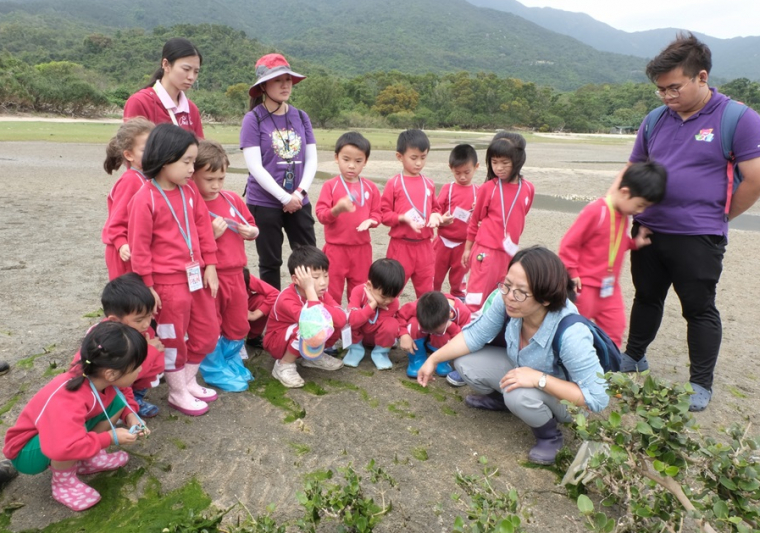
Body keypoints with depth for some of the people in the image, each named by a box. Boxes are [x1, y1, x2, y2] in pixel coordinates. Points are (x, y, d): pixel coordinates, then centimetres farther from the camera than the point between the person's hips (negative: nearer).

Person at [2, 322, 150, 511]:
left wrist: (130, 416, -15)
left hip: (66, 442, 7)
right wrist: (110, 437, -37)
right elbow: (64, 447, -52)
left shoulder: (95, 377, -18)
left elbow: (120, 396, 4)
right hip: (27, 451, -7)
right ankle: (63, 482, -9)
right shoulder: (68, 400, -42)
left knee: (118, 402, -8)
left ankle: (88, 458, 2)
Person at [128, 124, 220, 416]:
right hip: (168, 282, -7)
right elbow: (139, 247, -13)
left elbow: (204, 230, 9)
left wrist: (209, 267, 6)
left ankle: (188, 381, 38)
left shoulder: (190, 191, 3)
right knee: (173, 338, 10)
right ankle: (177, 392, 29)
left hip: (196, 277, 7)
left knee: (207, 332, 17)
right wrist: (147, 287, -10)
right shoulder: (145, 199, -15)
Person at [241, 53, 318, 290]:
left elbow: (311, 160, 4)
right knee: (270, 262, 7)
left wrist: (299, 193, -11)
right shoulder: (253, 119, -7)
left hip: (299, 202, 4)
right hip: (264, 203, -4)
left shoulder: (301, 117, 6)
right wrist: (285, 197, -15)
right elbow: (255, 167, -13)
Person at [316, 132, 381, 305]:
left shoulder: (370, 187, 2)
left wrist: (371, 221, -14)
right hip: (335, 248, -2)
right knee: (332, 292, 8)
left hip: (362, 248, 3)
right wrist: (336, 209, -30)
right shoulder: (330, 185, -7)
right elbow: (321, 214, -11)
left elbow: (376, 213, 8)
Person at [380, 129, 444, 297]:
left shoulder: (429, 184, 6)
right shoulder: (394, 183, -7)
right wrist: (403, 218, -21)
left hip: (424, 245, 4)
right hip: (400, 245, -4)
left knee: (426, 289, 14)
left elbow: (435, 207, 17)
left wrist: (435, 215, -5)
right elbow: (384, 213, -7)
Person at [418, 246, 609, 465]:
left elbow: (598, 398, -34)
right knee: (465, 363, -11)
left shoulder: (570, 333, -40)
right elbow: (475, 334, -12)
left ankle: (550, 435, -2)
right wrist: (433, 359, -14)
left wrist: (539, 378, -39)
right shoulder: (507, 301, -28)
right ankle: (501, 399, 20)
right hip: (521, 368, 5)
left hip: (560, 395, -5)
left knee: (520, 395, -35)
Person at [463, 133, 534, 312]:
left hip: (510, 252, 4)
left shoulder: (528, 189, 0)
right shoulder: (488, 188, -8)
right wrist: (468, 248, 6)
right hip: (487, 250, -4)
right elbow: (475, 220, 2)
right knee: (477, 296, -1)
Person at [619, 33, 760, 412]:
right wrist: (638, 216, 3)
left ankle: (701, 383, 22)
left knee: (699, 309, 7)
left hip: (698, 238, -5)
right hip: (648, 232, 5)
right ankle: (634, 356, 38)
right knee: (646, 297, 19)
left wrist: (719, 216, -1)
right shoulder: (655, 121, 6)